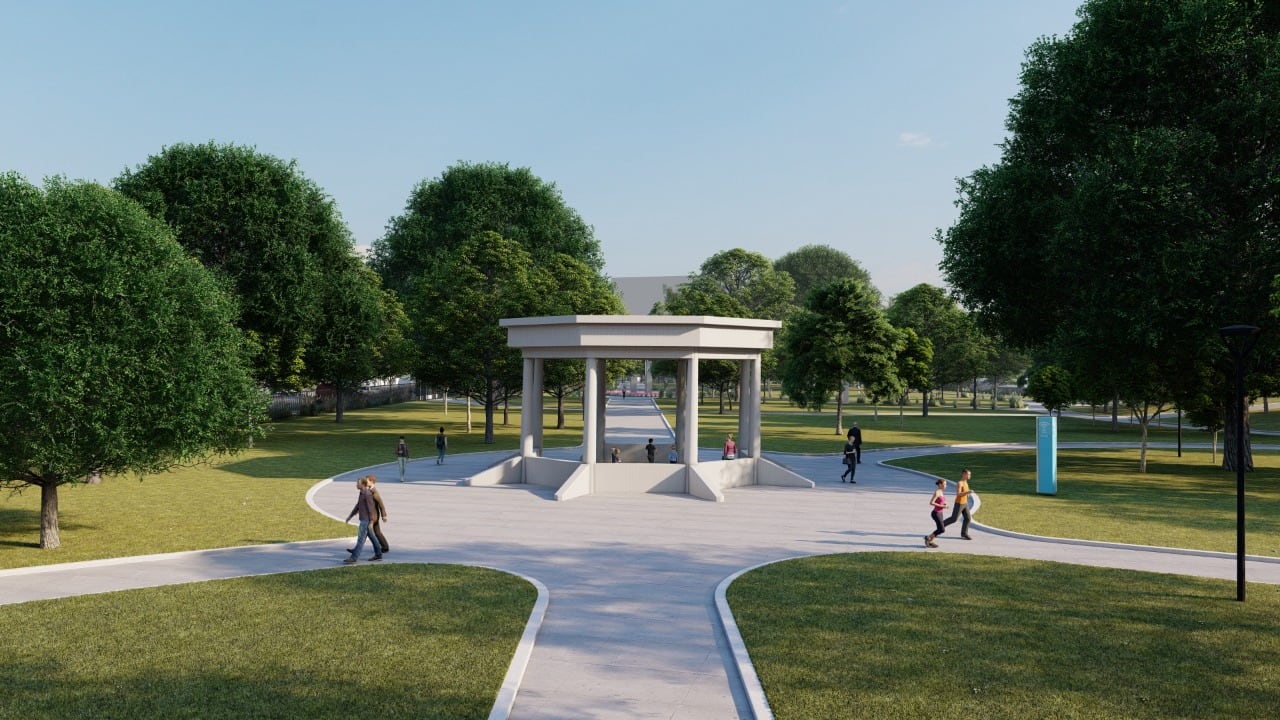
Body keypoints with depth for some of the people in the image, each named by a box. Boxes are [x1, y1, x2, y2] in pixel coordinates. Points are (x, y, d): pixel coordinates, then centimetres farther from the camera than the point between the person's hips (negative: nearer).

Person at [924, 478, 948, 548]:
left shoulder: (941, 492, 10)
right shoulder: (936, 492, -19)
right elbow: (931, 503, -23)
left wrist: (944, 504, 4)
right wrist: (942, 506, -20)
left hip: (939, 513, 9)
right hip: (936, 514, -9)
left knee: (940, 530, 10)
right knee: (942, 530, -9)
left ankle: (930, 542, 19)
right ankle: (928, 537, 6)